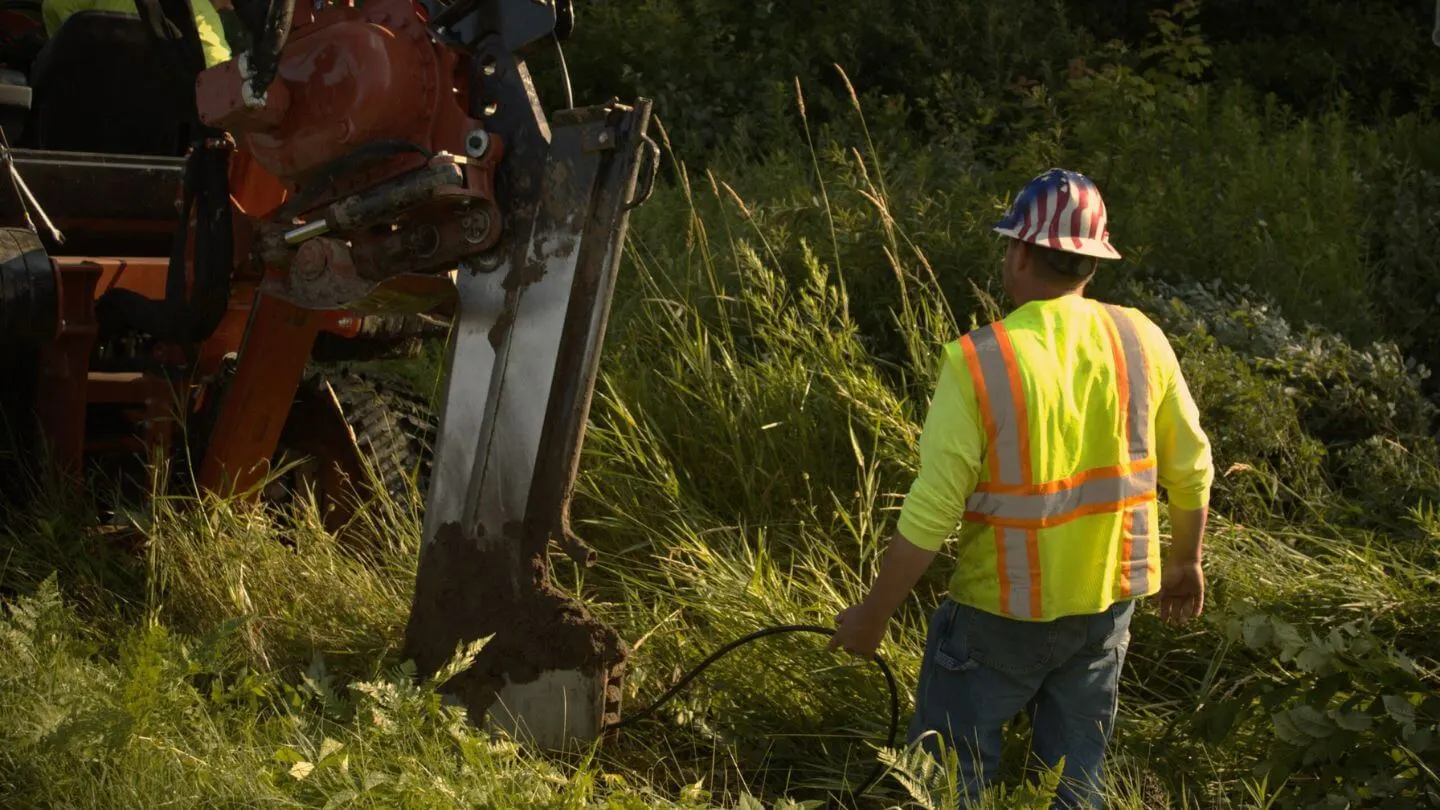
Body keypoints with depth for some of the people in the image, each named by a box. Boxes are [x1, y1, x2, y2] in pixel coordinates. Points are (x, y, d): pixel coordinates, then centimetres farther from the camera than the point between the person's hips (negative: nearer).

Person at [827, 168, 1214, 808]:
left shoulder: (978, 360, -19)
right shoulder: (1141, 339, -6)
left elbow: (933, 511, -19)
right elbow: (1190, 467, 4)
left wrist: (874, 612, -7)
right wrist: (1186, 561, 21)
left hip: (1001, 610, -4)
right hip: (1107, 601, 5)